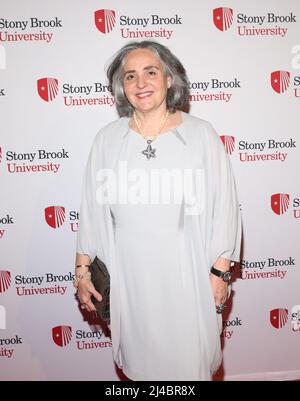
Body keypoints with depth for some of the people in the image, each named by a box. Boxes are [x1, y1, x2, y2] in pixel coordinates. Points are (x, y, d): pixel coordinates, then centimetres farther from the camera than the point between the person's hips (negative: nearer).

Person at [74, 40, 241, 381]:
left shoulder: (201, 135, -6)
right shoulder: (107, 139, 0)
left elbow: (223, 206, -4)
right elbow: (92, 208, 4)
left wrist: (220, 271, -4)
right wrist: (82, 269, 5)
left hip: (187, 273, -1)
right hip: (129, 275, 2)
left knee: (190, 361, 14)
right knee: (140, 361, 18)